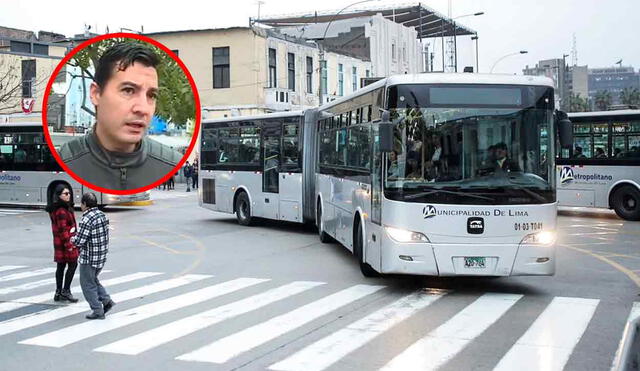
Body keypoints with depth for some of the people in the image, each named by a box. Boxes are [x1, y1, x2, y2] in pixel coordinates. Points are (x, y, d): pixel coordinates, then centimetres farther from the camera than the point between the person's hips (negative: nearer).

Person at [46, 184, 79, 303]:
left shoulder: (55, 209, 13)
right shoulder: (62, 211, -19)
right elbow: (62, 229, -22)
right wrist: (68, 244, -20)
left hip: (58, 242, 10)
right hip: (65, 241, -10)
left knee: (61, 266, 12)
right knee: (72, 265, -1)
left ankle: (58, 293, 17)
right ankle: (66, 291, 3)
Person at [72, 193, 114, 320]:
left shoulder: (87, 220, -21)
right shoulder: (102, 215, 6)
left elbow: (79, 241, -23)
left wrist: (72, 238, 0)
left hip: (89, 258, -8)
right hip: (102, 256, 8)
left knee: (87, 284, 6)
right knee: (93, 280, 25)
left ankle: (97, 311, 9)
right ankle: (106, 300, 15)